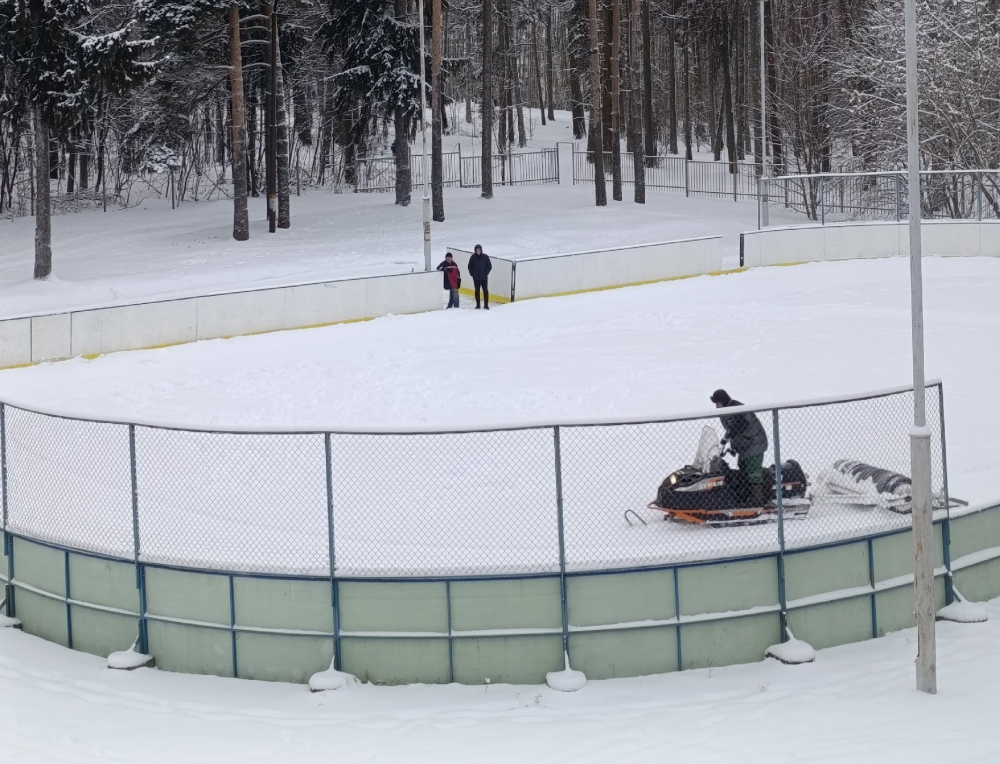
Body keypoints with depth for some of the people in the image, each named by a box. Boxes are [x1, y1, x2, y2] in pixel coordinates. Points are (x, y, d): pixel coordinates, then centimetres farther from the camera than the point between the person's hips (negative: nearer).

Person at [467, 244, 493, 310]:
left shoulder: (485, 257, -5)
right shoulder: (473, 257, -2)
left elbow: (489, 266, 1)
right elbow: (470, 266, 6)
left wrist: (486, 273, -6)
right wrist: (472, 273, -3)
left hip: (484, 278, -1)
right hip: (476, 278, 1)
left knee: (485, 290, -2)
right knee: (477, 291, 8)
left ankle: (486, 305, 5)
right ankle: (477, 305, 16)